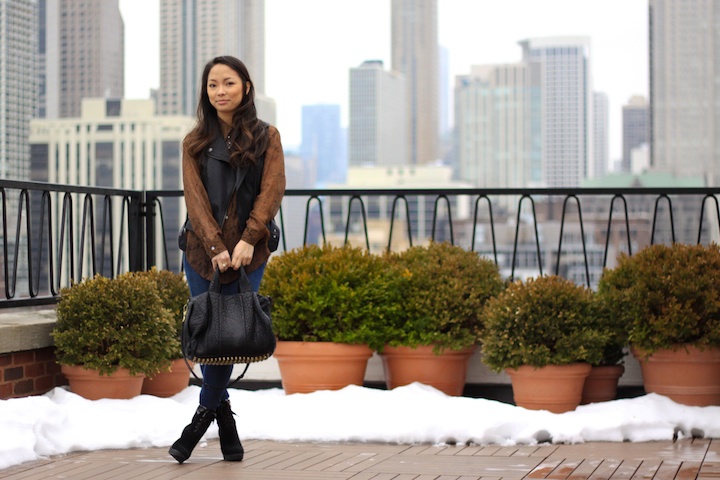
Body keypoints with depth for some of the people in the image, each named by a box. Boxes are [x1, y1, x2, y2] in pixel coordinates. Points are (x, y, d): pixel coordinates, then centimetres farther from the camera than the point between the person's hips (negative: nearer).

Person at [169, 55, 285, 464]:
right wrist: (216, 247, -15)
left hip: (248, 253, -2)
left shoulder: (266, 137, 5)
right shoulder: (196, 142, 9)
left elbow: (272, 190, -5)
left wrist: (247, 240, -18)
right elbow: (195, 197, -1)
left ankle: (202, 420, 7)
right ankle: (226, 426, 14)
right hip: (202, 251, 2)